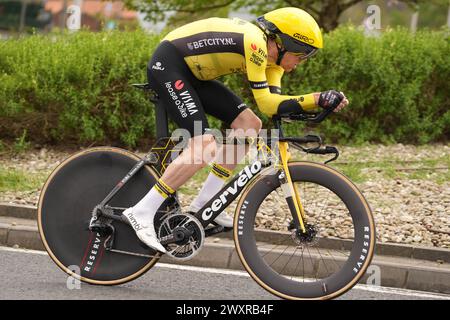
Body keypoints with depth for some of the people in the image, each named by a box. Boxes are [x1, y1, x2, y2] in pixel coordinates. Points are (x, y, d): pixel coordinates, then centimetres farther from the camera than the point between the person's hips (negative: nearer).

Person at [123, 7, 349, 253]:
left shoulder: (269, 57, 4)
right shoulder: (255, 42, -24)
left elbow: (273, 103, -8)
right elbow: (265, 103, -27)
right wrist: (318, 99, -31)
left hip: (192, 73, 10)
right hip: (166, 65, -10)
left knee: (249, 124, 0)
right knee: (203, 147, -21)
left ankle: (204, 204, 4)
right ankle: (142, 212, -18)